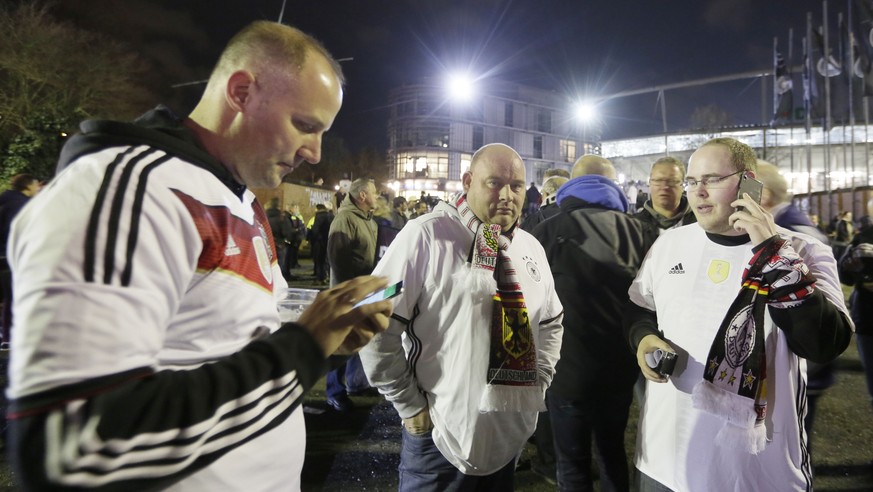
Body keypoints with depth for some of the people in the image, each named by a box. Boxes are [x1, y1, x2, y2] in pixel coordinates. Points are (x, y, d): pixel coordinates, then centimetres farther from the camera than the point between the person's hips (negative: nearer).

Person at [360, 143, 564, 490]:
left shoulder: (531, 248, 7)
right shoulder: (426, 237, -14)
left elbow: (551, 322, 20)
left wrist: (538, 382, 9)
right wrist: (411, 405, -11)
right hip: (442, 432, -6)